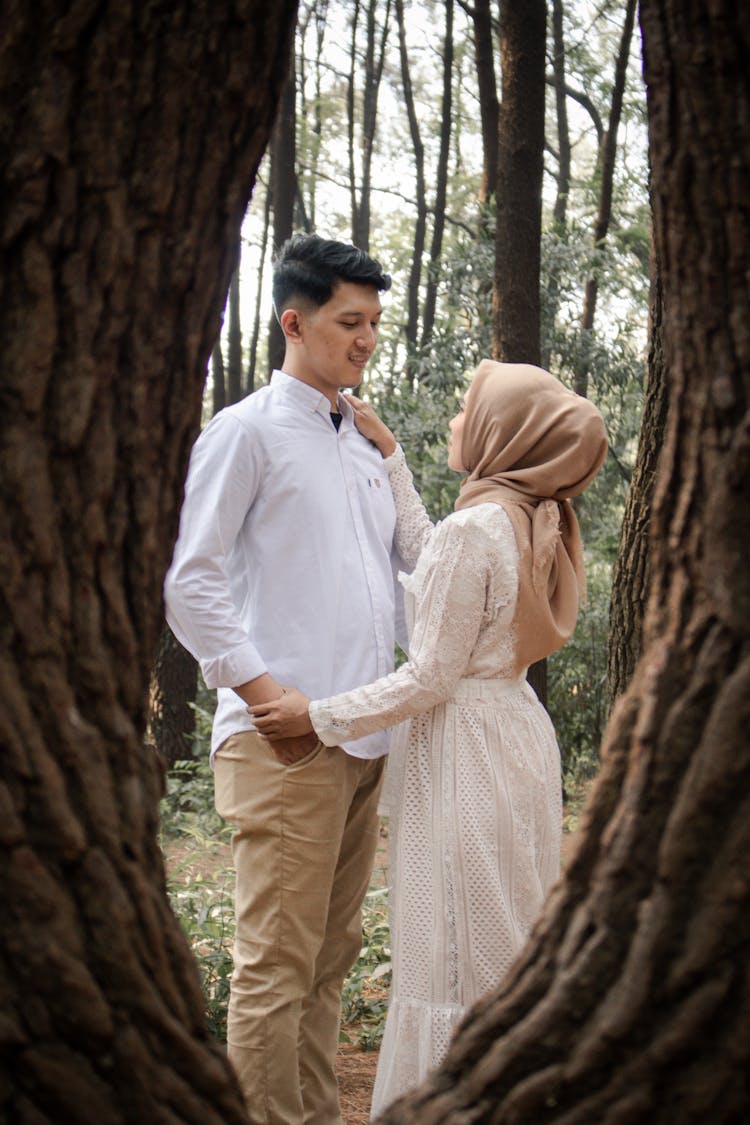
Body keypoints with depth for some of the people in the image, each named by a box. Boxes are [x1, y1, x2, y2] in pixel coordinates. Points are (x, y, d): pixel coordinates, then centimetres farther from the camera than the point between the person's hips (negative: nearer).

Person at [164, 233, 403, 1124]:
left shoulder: (364, 449, 20)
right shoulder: (247, 432, -3)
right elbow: (188, 580, -10)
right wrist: (263, 690, -15)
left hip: (365, 740, 8)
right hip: (284, 745, -8)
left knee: (331, 954, 13)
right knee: (277, 964, -7)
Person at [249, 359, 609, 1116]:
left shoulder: (475, 527, -19)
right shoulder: (536, 524, 8)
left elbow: (432, 678, -18)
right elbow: (427, 560, 21)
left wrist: (319, 717, -12)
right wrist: (389, 455, 24)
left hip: (466, 744, -9)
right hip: (517, 733, 9)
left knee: (455, 951, -1)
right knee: (505, 945, 16)